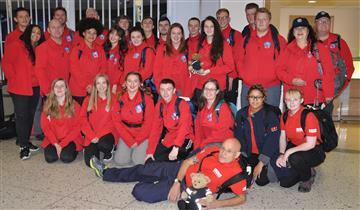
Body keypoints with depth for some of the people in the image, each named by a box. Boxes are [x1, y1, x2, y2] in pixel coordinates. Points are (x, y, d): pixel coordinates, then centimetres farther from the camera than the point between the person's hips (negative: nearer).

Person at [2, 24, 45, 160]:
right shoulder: (16, 45, -6)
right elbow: (6, 63, -9)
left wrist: (42, 85, 3)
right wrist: (14, 79, -9)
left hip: (35, 88, 6)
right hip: (20, 88, -6)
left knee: (30, 115, 12)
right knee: (21, 116, -2)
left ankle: (25, 141, 25)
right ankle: (23, 146, 3)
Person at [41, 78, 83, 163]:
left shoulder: (74, 105, -4)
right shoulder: (48, 106, 2)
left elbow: (77, 127, -6)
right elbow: (45, 126, -1)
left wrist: (62, 144, -14)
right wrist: (56, 144, -13)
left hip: (70, 139, -2)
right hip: (53, 140, 2)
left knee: (66, 158, -26)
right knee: (50, 158, -22)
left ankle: (74, 149, 8)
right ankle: (55, 148, 11)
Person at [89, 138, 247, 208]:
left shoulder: (235, 172, -19)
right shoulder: (213, 151, -6)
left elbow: (242, 197, -19)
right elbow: (188, 162, -3)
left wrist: (217, 203, -31)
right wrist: (176, 183, -14)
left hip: (187, 187, -5)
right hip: (180, 170, 5)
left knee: (139, 192, -15)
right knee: (141, 170, 16)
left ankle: (156, 184, 21)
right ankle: (105, 172, 37)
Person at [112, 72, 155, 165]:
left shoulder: (147, 99, -9)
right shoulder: (120, 99, -2)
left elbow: (148, 123, -8)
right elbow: (117, 121, -3)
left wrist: (137, 140, -11)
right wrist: (129, 140, -10)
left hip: (143, 136, -3)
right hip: (126, 135, 3)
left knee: (138, 161, -18)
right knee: (120, 160, -11)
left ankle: (140, 149, 15)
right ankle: (132, 149, 18)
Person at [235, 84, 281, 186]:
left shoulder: (271, 115, -14)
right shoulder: (241, 114, 1)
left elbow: (272, 141, -17)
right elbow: (239, 137, 3)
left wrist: (261, 163, -19)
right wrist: (242, 158, -7)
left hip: (267, 154, -4)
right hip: (249, 154, 4)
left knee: (261, 180, -20)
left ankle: (266, 169, 13)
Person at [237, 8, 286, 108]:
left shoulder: (278, 39, 3)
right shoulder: (247, 39, 11)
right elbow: (240, 60, 13)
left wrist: (274, 76, -7)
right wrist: (243, 75, 0)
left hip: (271, 88, -3)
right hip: (248, 87, 3)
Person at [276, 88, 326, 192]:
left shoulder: (308, 116, -22)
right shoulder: (285, 116, -1)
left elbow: (311, 144, -23)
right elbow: (283, 137, 1)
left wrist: (289, 151, -27)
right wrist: (281, 154, -17)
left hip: (314, 152, -5)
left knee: (294, 158, -39)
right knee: (284, 182, -9)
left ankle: (307, 178, -4)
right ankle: (307, 170, 21)